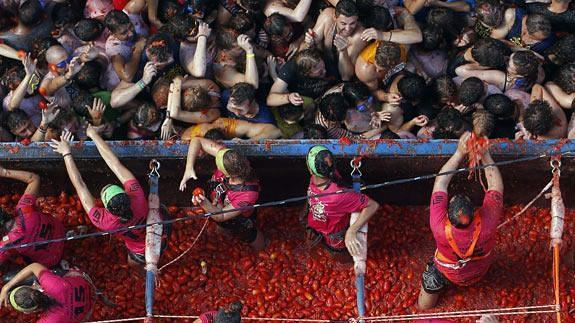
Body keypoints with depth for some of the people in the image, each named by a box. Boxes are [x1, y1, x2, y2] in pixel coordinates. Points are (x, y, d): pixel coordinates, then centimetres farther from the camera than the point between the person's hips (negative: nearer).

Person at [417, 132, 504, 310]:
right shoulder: (487, 224, -44)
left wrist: (460, 153, -32)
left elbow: (440, 182, -32)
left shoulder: (440, 228, -44)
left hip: (448, 274, -1)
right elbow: (496, 185, -26)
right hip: (479, 273, 1)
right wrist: (485, 155, -24)